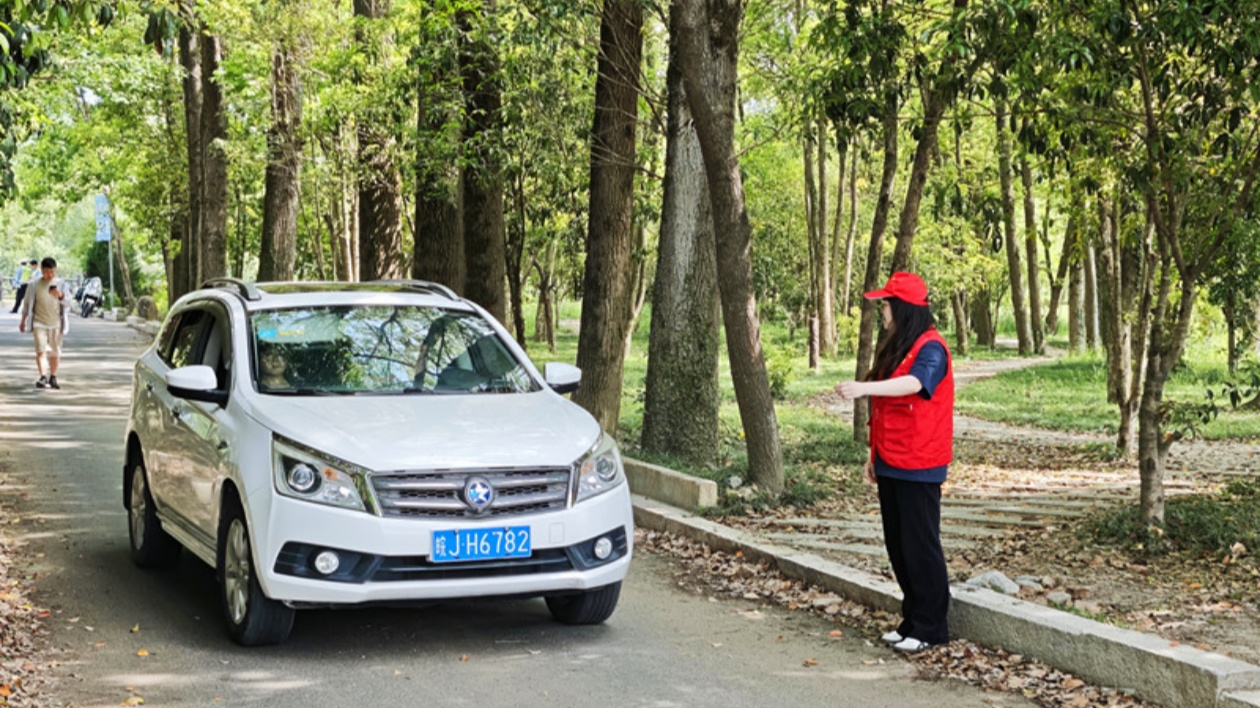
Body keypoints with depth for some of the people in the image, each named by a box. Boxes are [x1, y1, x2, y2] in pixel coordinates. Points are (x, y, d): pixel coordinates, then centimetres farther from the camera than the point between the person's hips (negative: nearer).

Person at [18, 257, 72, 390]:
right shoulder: (35, 284, -1)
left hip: (56, 323, 2)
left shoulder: (60, 284, 2)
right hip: (39, 323, -2)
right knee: (41, 350, -15)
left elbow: (67, 304, -2)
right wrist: (23, 321, 10)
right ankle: (43, 377, -22)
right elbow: (27, 304, 7)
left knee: (55, 352, 8)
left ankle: (53, 378, 21)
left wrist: (60, 296, -23)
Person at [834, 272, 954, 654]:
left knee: (920, 547, -3)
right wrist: (875, 454, 17)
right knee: (897, 546, 11)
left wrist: (865, 388, -46)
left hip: (917, 467, -9)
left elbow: (914, 382, -33)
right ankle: (911, 620, 20)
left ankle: (931, 627, 5)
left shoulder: (930, 348, -12)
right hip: (890, 464, 9)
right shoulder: (894, 347, 15)